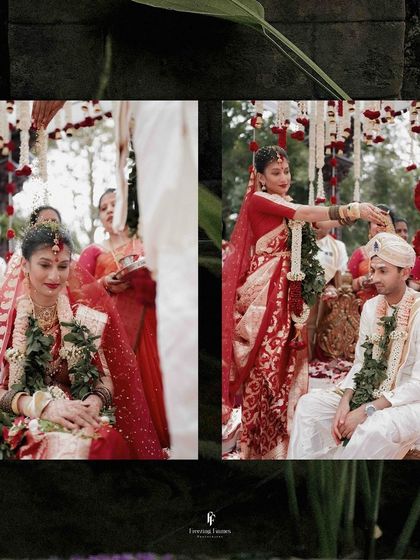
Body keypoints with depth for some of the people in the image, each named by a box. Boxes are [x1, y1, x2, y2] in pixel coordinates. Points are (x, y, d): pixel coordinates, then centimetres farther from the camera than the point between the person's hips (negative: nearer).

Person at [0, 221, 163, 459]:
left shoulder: (84, 313, 7)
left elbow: (106, 377, 9)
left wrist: (93, 403, -15)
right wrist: (43, 406, -22)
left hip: (82, 419, 3)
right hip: (24, 421, -3)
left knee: (108, 441, -31)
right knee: (58, 446, -37)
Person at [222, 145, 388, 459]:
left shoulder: (285, 206, 19)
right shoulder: (258, 201, -8)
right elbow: (307, 214, -19)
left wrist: (359, 212, -4)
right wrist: (353, 209, -25)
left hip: (287, 293, 8)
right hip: (264, 292, -8)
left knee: (286, 360, 6)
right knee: (264, 363, -4)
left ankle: (282, 437, 13)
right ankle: (261, 443, 5)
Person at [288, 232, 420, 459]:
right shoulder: (370, 307, 4)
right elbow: (361, 363, 7)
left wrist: (367, 411, -24)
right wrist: (345, 401, -13)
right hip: (369, 394, 7)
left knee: (372, 430, -36)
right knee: (309, 403, -11)